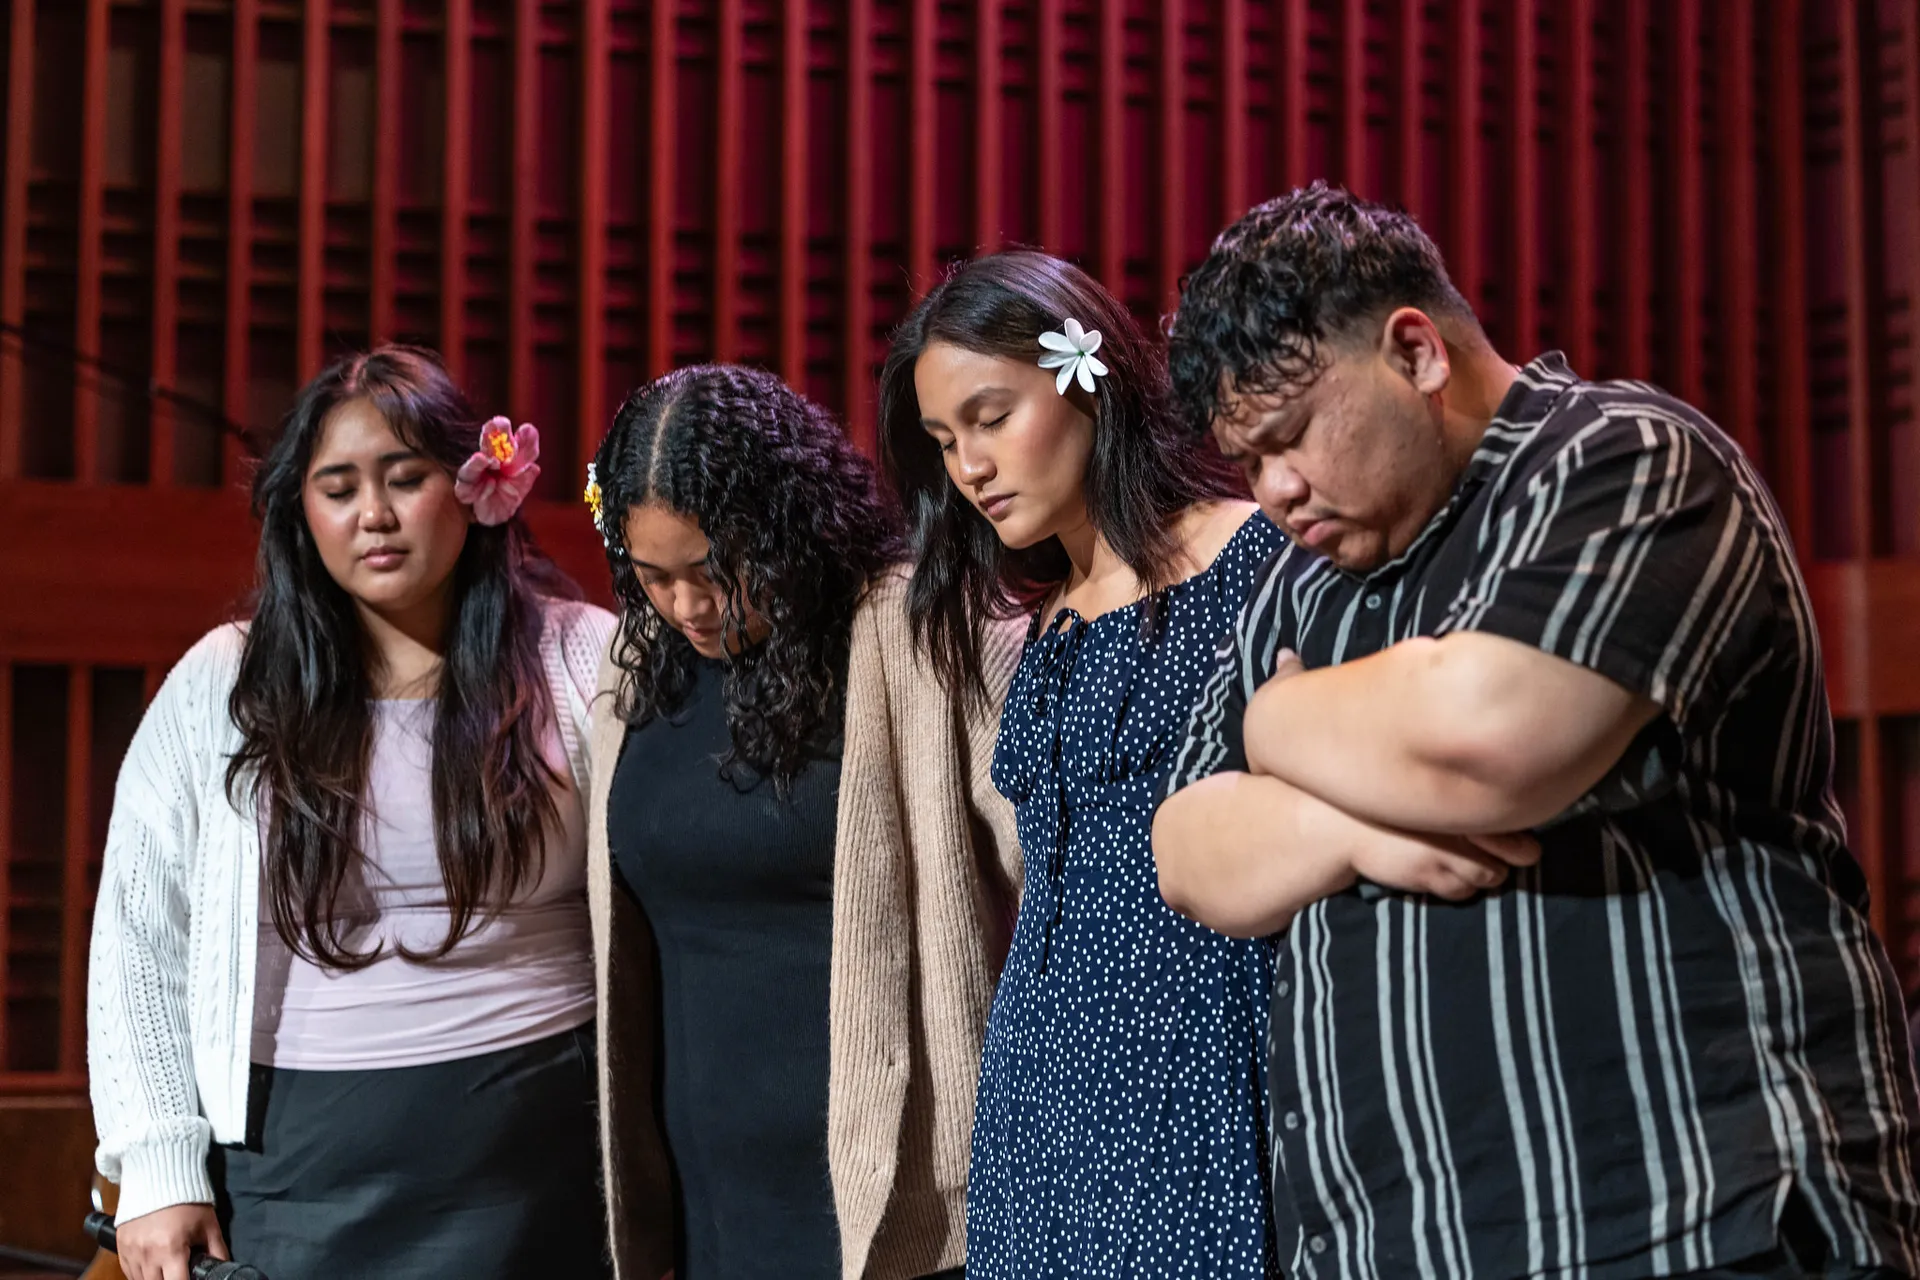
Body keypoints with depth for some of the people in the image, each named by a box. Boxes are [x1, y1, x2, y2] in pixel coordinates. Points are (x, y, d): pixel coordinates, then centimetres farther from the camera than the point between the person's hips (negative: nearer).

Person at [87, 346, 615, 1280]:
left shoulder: (582, 667, 0)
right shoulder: (220, 690, 4)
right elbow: (140, 939, 6)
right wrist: (159, 1168, 0)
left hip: (526, 1167, -1)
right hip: (288, 1161, 1)